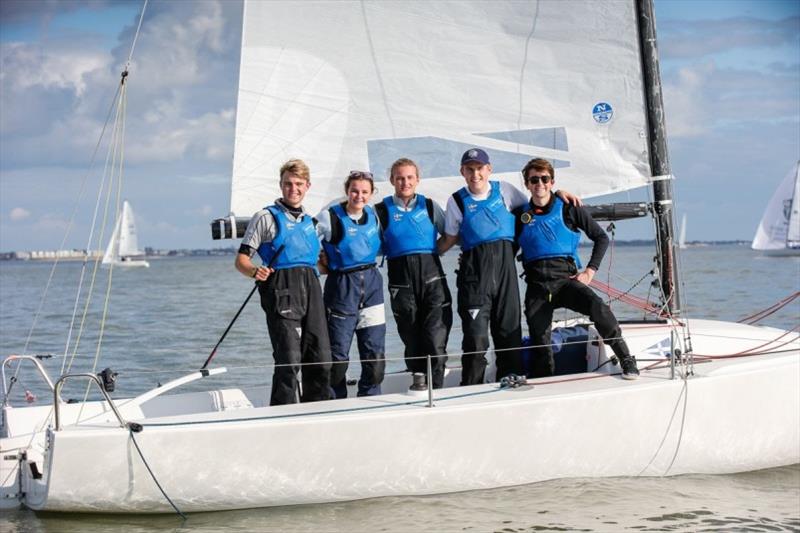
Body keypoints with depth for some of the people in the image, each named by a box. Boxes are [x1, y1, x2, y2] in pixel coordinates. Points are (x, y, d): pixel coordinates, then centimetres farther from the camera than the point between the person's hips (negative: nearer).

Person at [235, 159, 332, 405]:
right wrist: (255, 271, -21)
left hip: (311, 287, 6)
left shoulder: (310, 223, 24)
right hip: (282, 289, -6)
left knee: (321, 359, 3)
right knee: (288, 359, -13)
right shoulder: (266, 217, 6)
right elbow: (241, 259, -1)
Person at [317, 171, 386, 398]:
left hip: (372, 283, 5)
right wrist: (324, 262, -6)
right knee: (338, 355, -1)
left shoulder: (373, 215, 7)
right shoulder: (330, 217, -10)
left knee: (375, 352, 4)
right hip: (342, 285, -5)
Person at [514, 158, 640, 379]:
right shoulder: (520, 215, 12)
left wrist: (590, 271, 1)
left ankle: (626, 360, -19)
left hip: (565, 278, -2)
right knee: (539, 343, -7)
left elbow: (601, 238, 11)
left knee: (597, 307, -30)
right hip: (536, 284, 2)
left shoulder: (569, 210, 7)